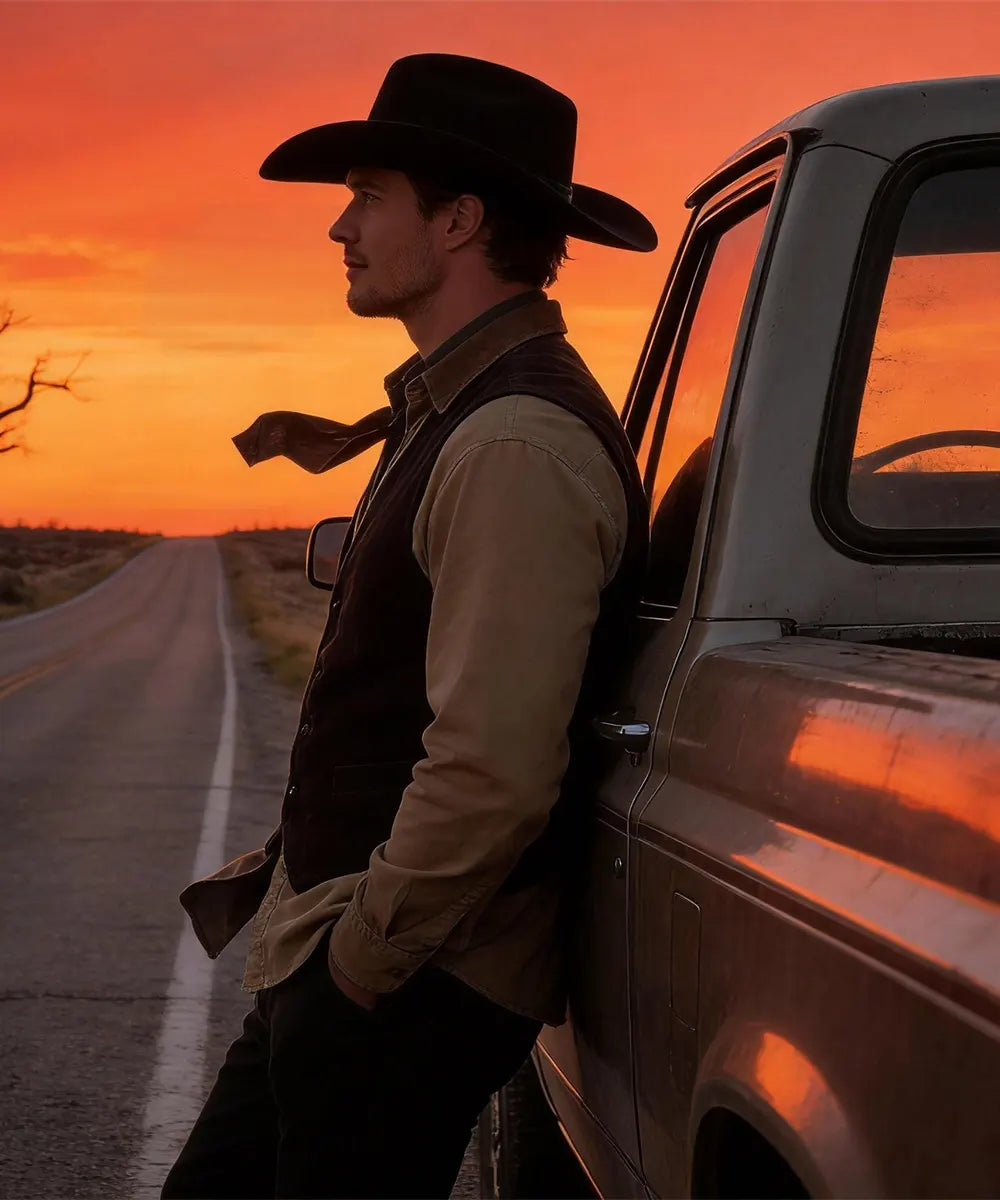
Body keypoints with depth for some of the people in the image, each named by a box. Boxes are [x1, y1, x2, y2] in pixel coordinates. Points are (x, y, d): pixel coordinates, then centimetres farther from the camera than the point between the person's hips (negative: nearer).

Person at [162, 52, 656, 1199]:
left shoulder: (517, 449, -24)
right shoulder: (454, 411, 10)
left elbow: (493, 775, -30)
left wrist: (359, 957, -20)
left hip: (408, 984, -10)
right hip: (338, 943, 11)